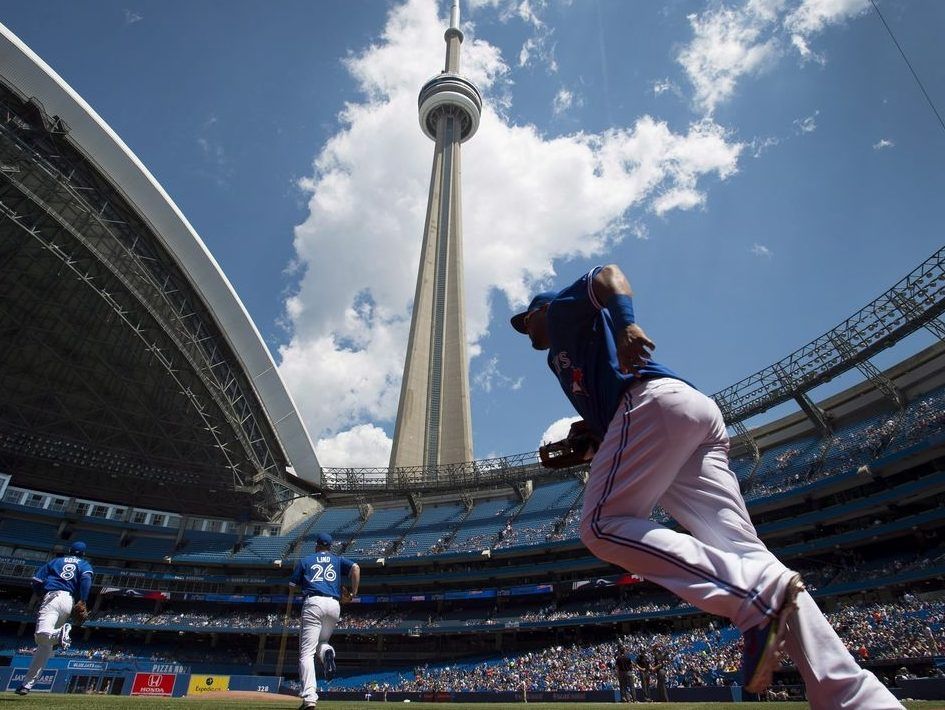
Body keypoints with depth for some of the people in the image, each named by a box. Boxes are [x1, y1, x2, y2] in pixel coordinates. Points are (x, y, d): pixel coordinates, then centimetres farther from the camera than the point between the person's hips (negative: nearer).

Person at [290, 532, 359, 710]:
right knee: (321, 641, 25)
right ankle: (326, 652, -11)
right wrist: (352, 593, 4)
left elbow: (293, 585, 18)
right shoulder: (338, 560, 19)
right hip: (334, 605, 2)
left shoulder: (305, 560, 18)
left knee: (307, 652, -2)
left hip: (313, 603, -2)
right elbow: (355, 568, 0)